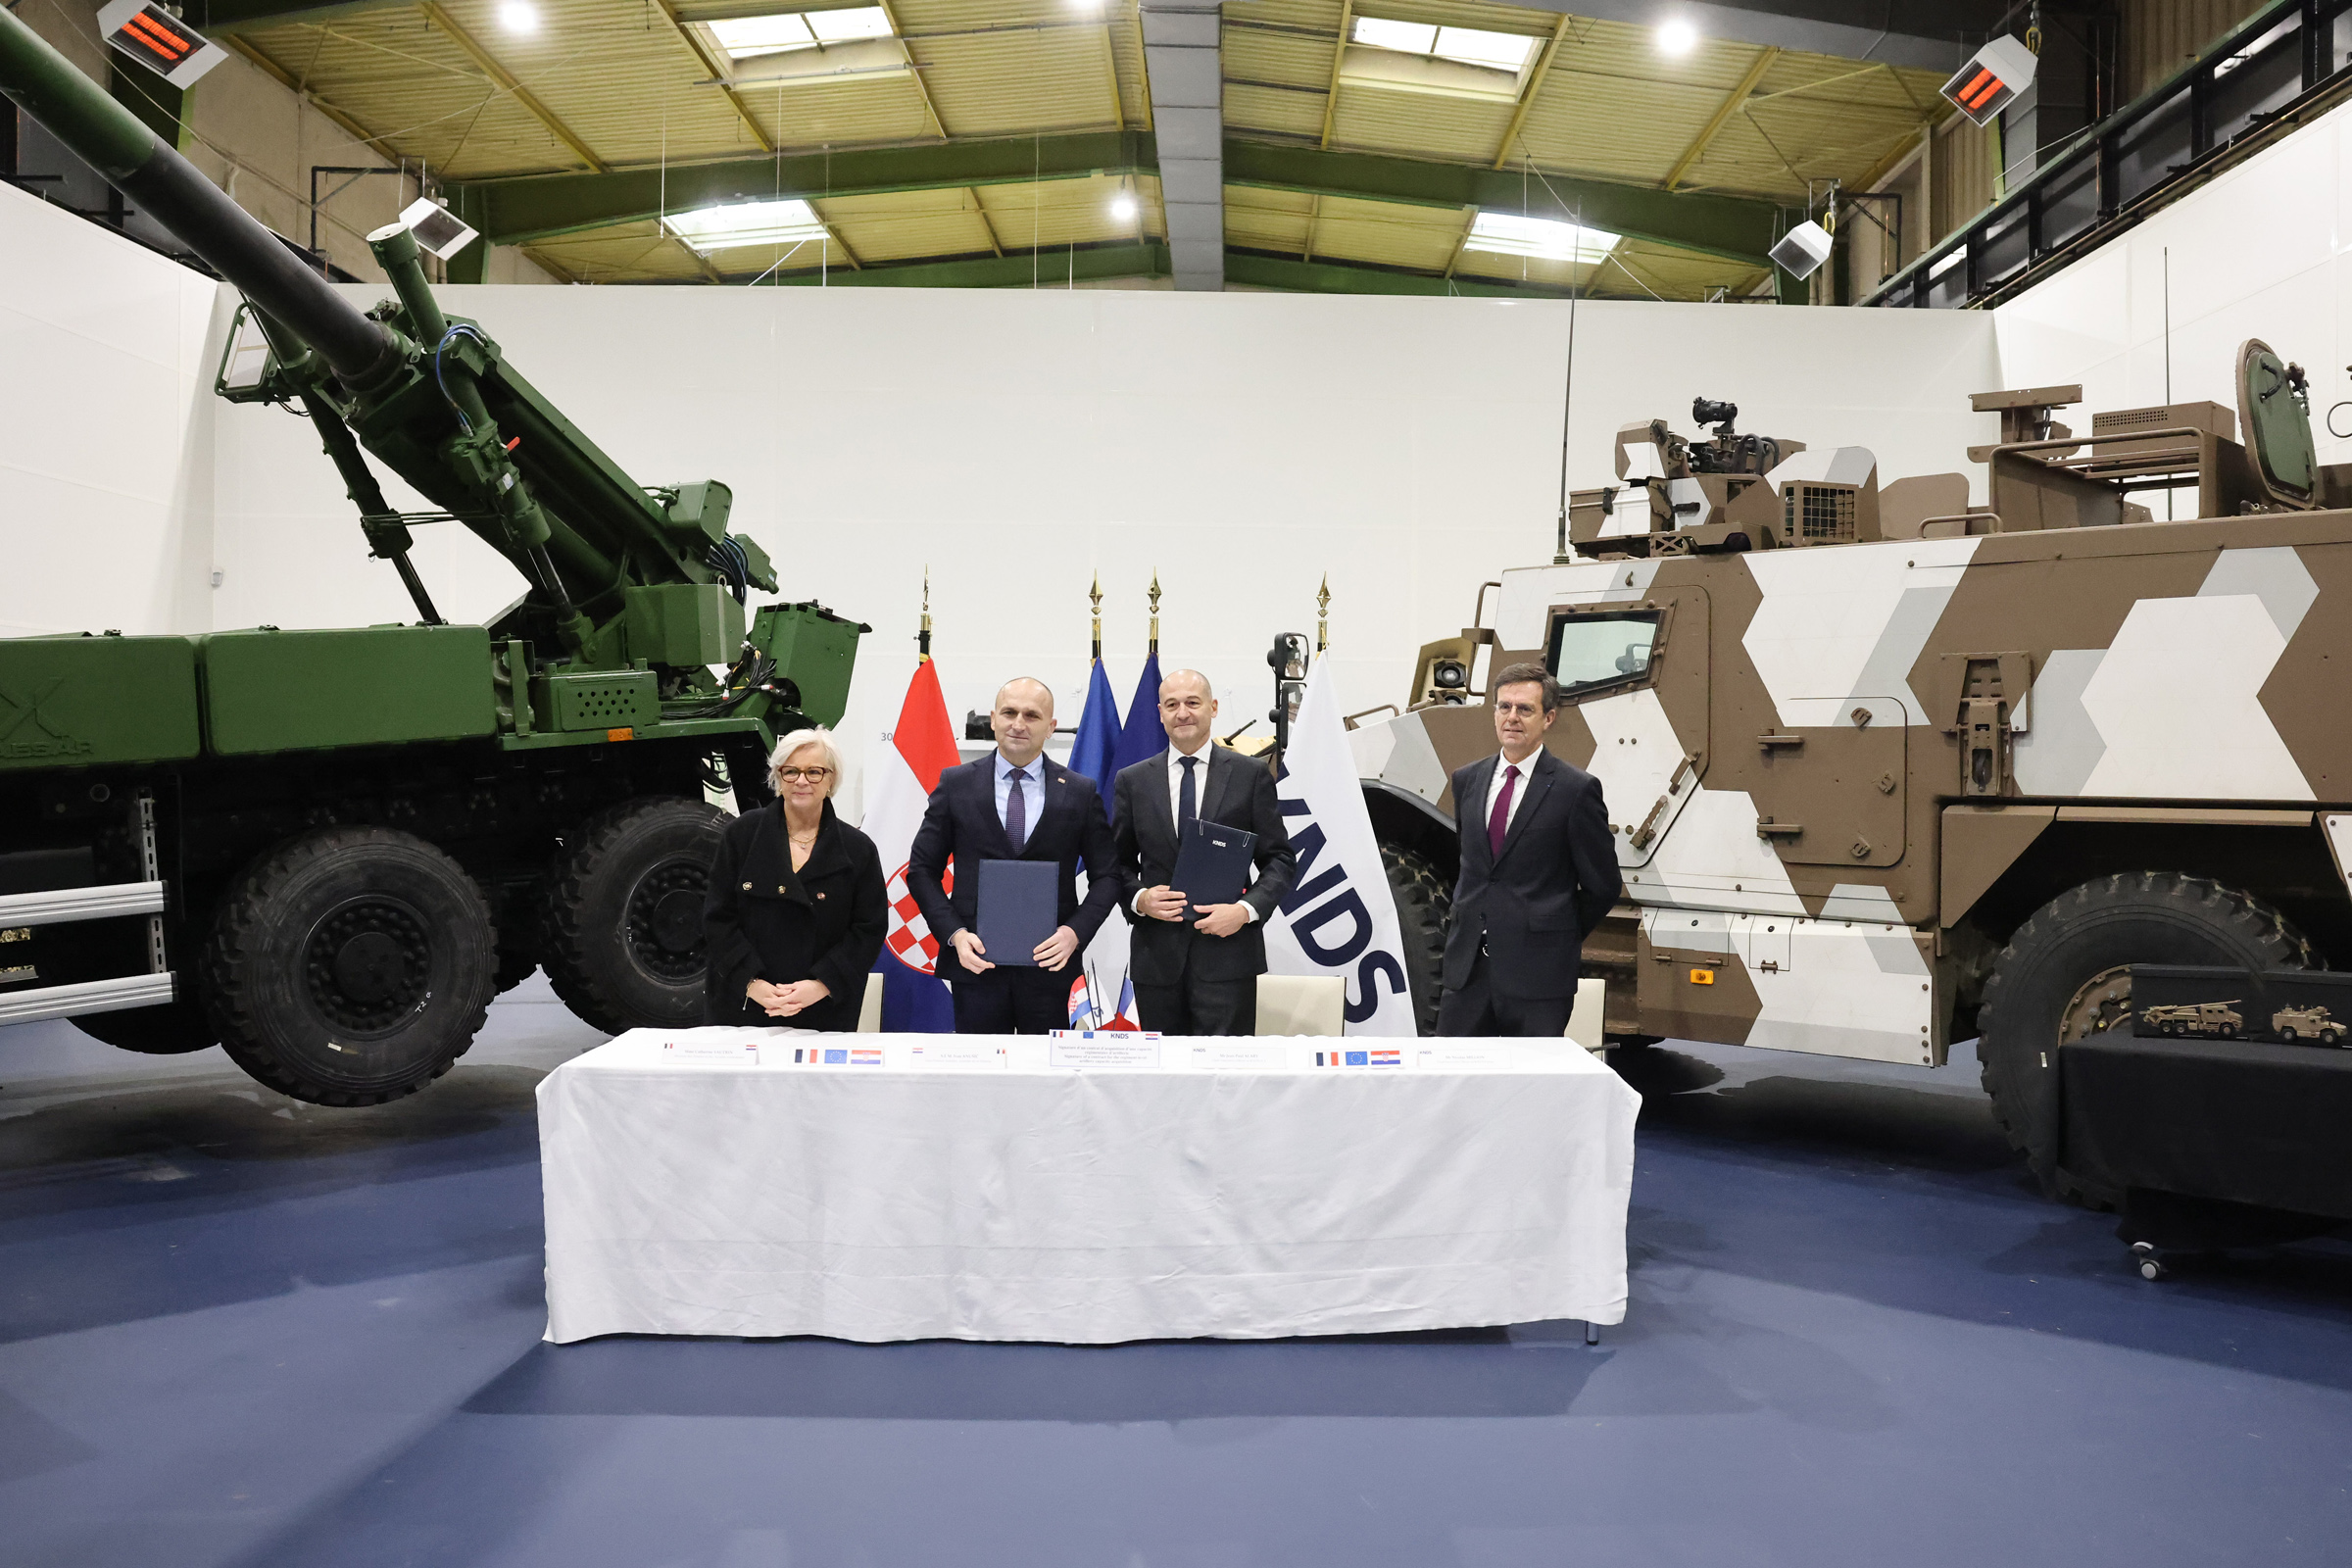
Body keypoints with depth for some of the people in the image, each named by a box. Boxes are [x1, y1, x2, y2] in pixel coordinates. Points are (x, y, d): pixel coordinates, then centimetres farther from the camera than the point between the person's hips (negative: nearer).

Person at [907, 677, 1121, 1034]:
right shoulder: (956, 784, 3)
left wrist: (1076, 932, -10)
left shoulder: (1080, 792, 3)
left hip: (1049, 962, 0)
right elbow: (922, 870, 5)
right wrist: (953, 934, -8)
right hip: (975, 962, 0)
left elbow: (1106, 876, 6)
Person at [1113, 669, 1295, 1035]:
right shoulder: (1132, 781, 9)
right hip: (1156, 956, 2)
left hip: (1227, 952, -2)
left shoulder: (1251, 774, 4)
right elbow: (1119, 863, 12)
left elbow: (1280, 858, 4)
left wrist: (1247, 909, -12)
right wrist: (1138, 898, -8)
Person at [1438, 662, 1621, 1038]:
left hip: (1538, 972, -4)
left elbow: (1603, 886, 0)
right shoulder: (1467, 780, 11)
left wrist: (1560, 935, 8)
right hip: (1467, 966, 5)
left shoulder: (1576, 789, -6)